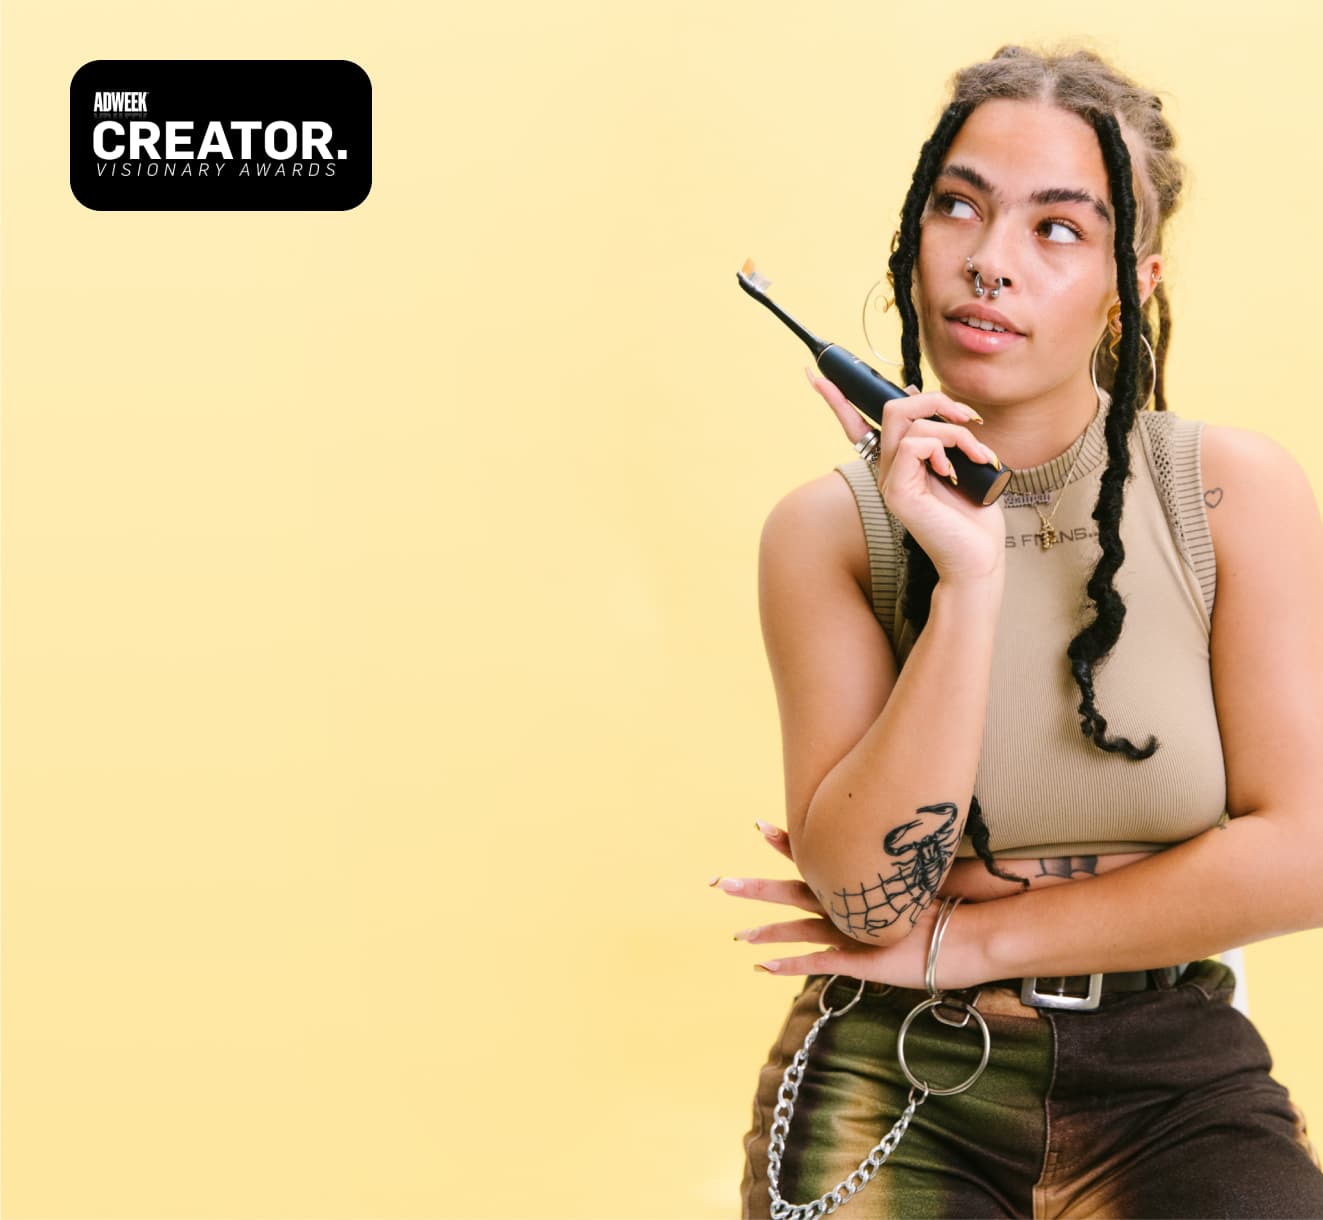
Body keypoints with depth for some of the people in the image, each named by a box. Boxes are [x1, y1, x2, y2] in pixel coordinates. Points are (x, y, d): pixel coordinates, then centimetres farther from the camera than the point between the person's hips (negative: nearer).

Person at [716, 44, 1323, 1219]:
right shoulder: (830, 526, -2)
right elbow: (866, 893, -12)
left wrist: (967, 937, -8)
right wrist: (969, 578, -20)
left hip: (1170, 1082, 0)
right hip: (895, 1079, 1)